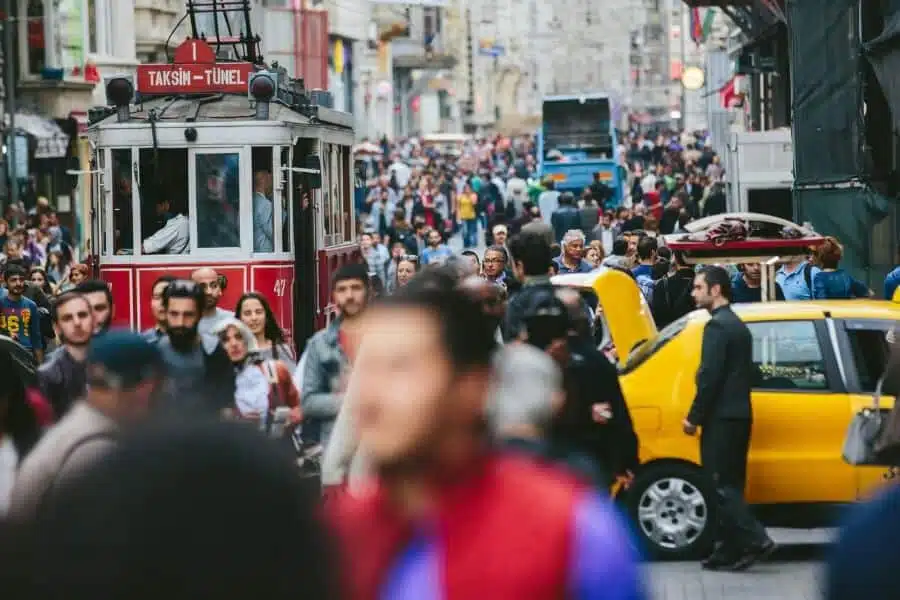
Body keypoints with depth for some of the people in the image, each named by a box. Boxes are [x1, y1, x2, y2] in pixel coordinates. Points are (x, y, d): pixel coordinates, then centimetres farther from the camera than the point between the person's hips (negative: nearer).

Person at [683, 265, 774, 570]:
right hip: (739, 415, 10)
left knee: (720, 486, -8)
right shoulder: (738, 325, 17)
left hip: (721, 418, -10)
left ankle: (755, 540, -14)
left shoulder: (717, 325, -13)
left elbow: (709, 376, -19)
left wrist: (694, 416, -13)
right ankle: (729, 550, 11)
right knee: (729, 486, 10)